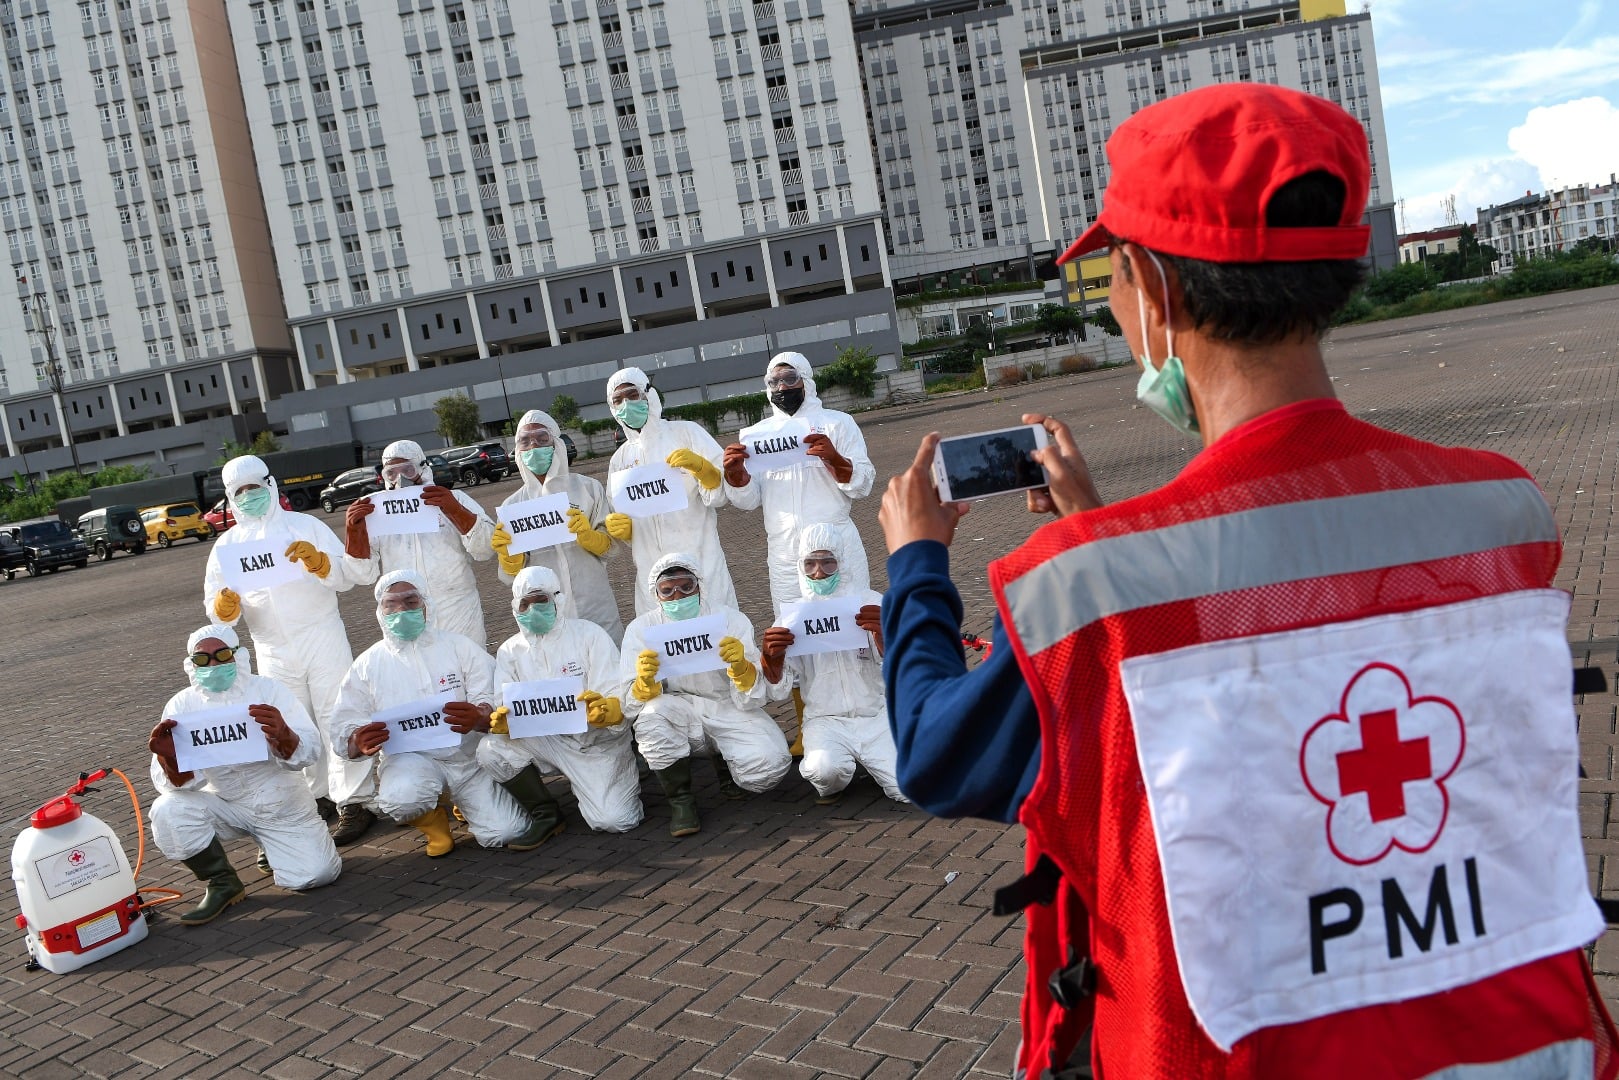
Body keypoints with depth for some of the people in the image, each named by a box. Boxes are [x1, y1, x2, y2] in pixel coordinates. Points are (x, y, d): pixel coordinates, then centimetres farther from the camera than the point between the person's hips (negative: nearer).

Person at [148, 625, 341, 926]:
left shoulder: (268, 691, -11)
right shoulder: (181, 706, -8)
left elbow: (308, 753, -20)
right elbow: (180, 783, -13)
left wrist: (283, 736, -44)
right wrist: (169, 759, -38)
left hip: (280, 802, -1)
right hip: (224, 803, 1)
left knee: (315, 874, -14)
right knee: (167, 811, -26)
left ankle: (271, 850, 21)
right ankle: (222, 883, -5)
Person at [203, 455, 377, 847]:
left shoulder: (305, 526, 3)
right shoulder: (227, 545, 9)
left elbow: (348, 577, -2)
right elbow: (214, 608, 5)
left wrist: (319, 562, -22)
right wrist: (225, 608, -18)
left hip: (322, 636, -3)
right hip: (273, 652, 3)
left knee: (336, 719, -5)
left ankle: (353, 802, -3)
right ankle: (318, 795, 23)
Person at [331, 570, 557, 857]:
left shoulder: (459, 646, 2)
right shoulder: (367, 665, 4)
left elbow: (495, 701, -7)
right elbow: (344, 730, 1)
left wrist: (479, 718, -33)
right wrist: (360, 743, -25)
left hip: (468, 754, 1)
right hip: (410, 758, -1)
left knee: (505, 833, -14)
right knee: (400, 797, -36)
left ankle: (467, 805, 21)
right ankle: (432, 819, 2)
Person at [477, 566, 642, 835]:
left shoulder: (589, 634, -4)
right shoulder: (510, 651, 5)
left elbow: (619, 695, -12)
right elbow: (505, 709, -2)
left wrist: (606, 710, -36)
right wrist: (501, 721, -28)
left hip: (599, 739, -3)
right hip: (546, 740, 3)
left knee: (614, 821, -21)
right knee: (491, 750, -23)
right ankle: (545, 814, -1)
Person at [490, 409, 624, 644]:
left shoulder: (588, 487, 3)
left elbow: (608, 544, 2)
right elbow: (514, 572, 5)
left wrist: (587, 535, -18)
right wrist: (507, 554, -15)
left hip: (596, 608, 0)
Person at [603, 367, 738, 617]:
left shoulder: (686, 432, 4)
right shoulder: (619, 459, 15)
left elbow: (722, 493, -4)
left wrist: (700, 465, -21)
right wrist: (619, 529, -4)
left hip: (701, 566, -3)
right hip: (652, 577, 4)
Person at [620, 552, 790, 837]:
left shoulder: (731, 620, -10)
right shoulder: (641, 629, -9)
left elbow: (751, 701, -13)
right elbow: (631, 708, -14)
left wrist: (741, 665, -34)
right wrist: (645, 682, -37)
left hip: (728, 713, 0)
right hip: (677, 714, 0)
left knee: (770, 765, -28)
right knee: (652, 713, -34)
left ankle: (725, 763, 9)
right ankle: (680, 799, -12)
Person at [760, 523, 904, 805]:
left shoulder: (871, 603, -3)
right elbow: (778, 691, -2)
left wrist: (883, 634, -32)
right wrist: (769, 657, -24)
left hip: (876, 717, 1)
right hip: (825, 721, -1)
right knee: (823, 770, -32)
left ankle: (867, 761, 15)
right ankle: (831, 786, 5)